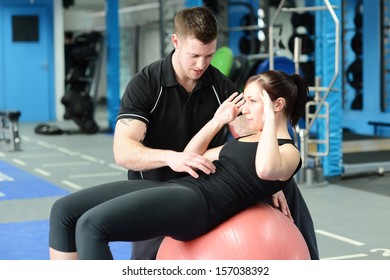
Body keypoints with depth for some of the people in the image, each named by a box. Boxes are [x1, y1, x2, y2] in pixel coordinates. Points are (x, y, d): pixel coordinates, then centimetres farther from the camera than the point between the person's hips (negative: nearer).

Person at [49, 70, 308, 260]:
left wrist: (269, 118, -13)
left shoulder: (288, 151, 1)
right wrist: (218, 120, 26)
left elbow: (265, 170, -26)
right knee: (65, 210, -2)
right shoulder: (247, 141, 28)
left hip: (199, 203, -10)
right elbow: (190, 159, 33)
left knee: (91, 225, -26)